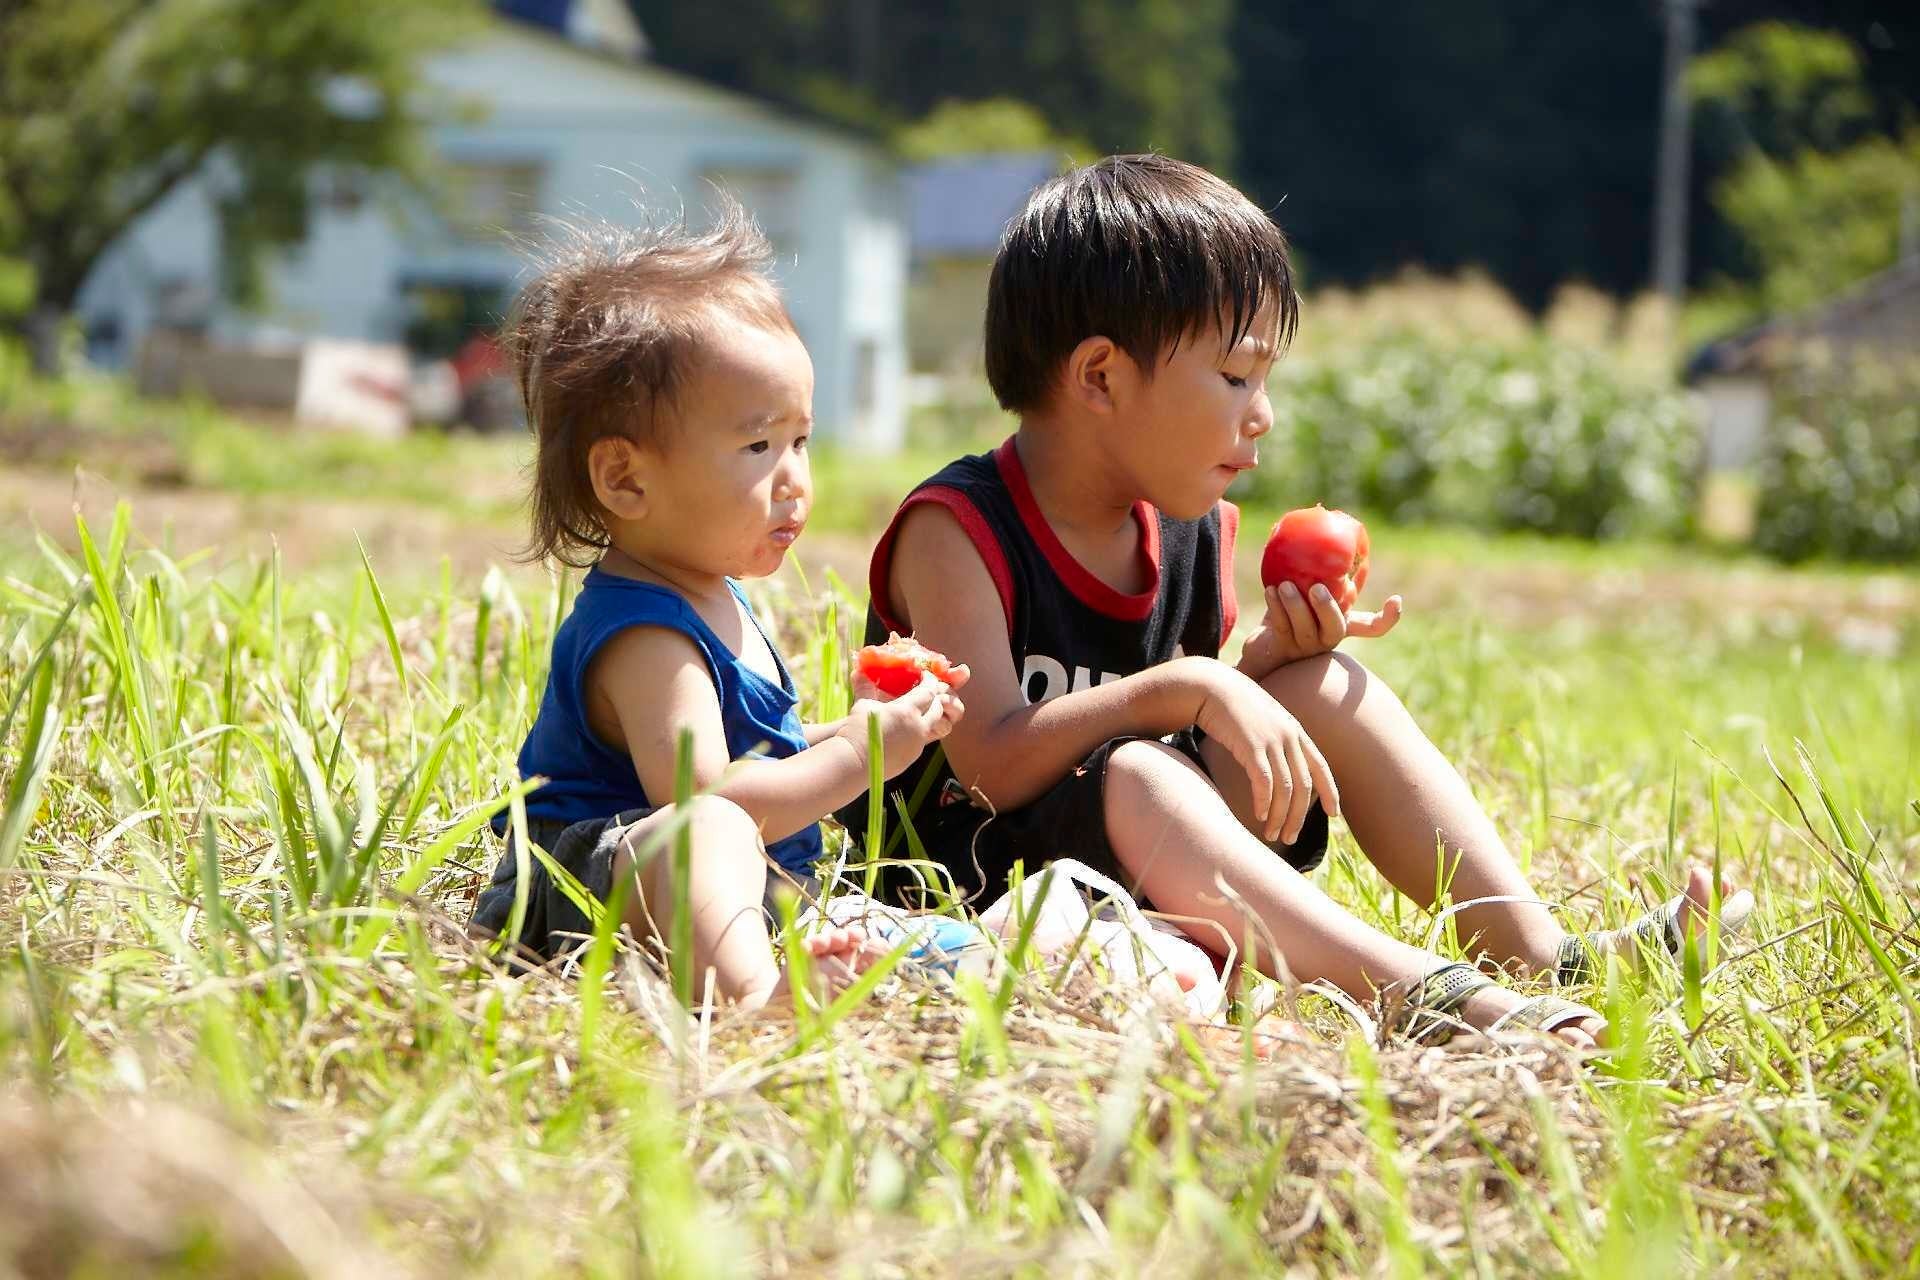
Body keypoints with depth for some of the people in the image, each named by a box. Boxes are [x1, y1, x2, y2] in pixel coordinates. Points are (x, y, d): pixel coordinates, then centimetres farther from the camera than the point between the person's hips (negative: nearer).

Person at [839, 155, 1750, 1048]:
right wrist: (1186, 689, -30)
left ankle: (1540, 950, -11)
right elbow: (993, 765, -27)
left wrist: (1264, 666, -6)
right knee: (1131, 777, -37)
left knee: (1325, 686, -3)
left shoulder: (1189, 535, 8)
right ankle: (1425, 992, -44)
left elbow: (1213, 741, 14)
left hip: (1152, 875, 8)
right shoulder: (956, 529, -16)